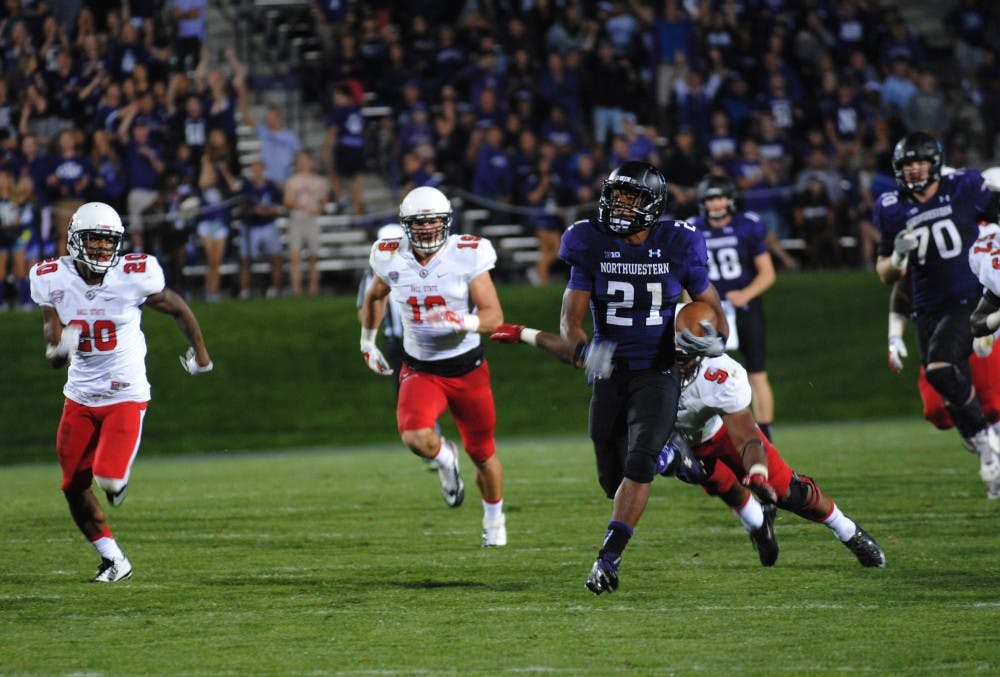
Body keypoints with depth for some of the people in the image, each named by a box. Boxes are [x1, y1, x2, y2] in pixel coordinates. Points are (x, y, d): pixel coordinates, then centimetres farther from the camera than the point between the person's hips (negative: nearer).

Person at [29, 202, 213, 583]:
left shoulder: (135, 277, -15)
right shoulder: (54, 280, -7)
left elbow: (179, 311, 4)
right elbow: (53, 356, -5)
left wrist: (200, 354, 16)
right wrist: (60, 349, -30)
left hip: (125, 395, -3)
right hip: (80, 397, 3)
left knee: (108, 479, -17)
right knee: (74, 486, 3)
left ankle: (118, 476, 22)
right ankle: (113, 560, 19)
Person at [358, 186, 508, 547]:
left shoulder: (466, 257, -15)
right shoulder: (392, 260, -7)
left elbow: (494, 316, -17)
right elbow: (374, 297, 17)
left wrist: (460, 322, -36)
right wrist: (367, 343, 20)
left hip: (468, 368, -1)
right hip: (420, 370, 1)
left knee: (482, 452, 14)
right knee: (416, 438, -28)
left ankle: (494, 516, 43)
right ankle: (444, 458, 10)